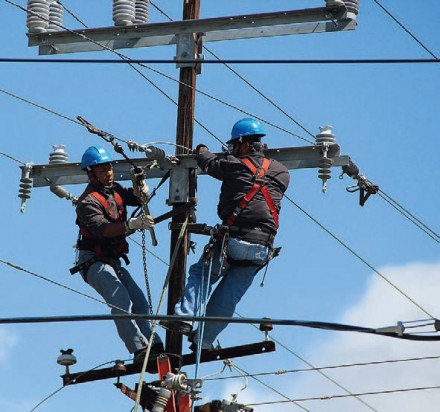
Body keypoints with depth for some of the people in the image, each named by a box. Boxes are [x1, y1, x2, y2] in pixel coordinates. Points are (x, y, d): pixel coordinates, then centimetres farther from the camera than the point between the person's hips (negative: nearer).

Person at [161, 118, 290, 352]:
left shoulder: (235, 166, 2)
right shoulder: (281, 173, 12)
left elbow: (209, 163, 18)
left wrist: (201, 150, 42)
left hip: (233, 241, -4)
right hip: (262, 249, 4)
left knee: (200, 274, 14)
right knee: (230, 295, 11)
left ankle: (184, 317, -4)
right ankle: (203, 340, 9)